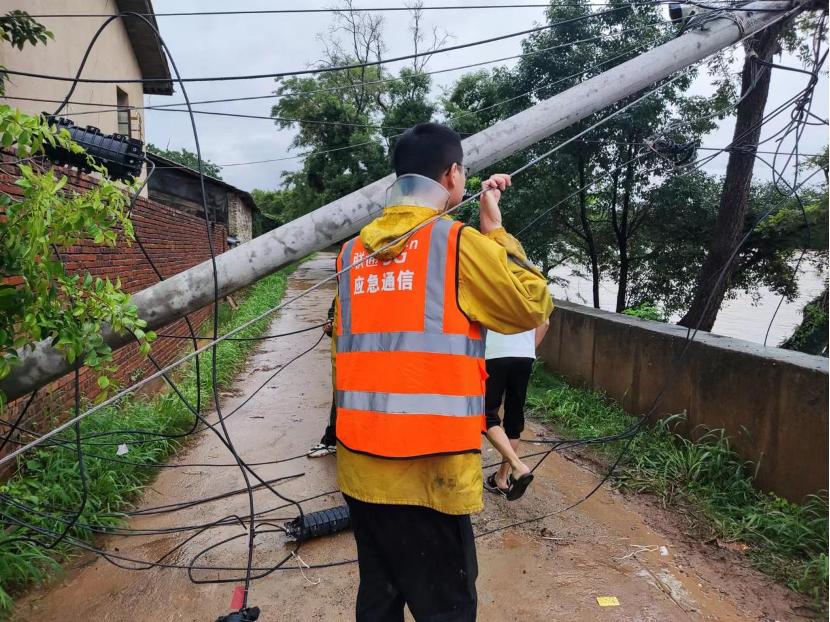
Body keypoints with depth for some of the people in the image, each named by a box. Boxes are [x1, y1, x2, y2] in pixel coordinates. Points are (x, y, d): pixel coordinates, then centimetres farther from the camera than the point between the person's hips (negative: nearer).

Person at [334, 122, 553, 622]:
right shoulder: (460, 243, -9)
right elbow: (533, 306, 1)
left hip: (360, 462, 6)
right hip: (428, 467, -6)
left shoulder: (355, 252, 8)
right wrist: (495, 227, 5)